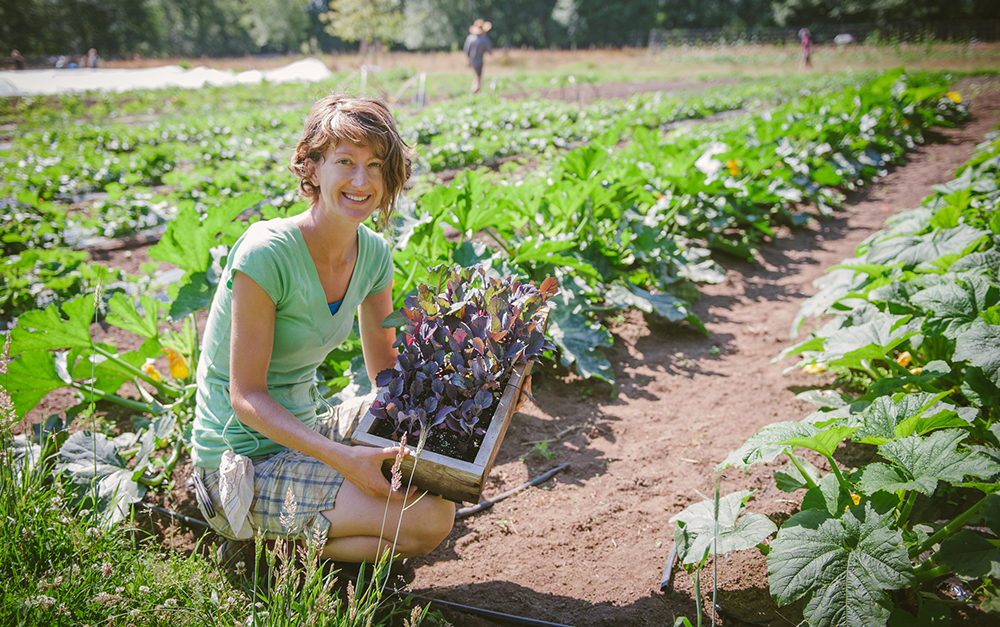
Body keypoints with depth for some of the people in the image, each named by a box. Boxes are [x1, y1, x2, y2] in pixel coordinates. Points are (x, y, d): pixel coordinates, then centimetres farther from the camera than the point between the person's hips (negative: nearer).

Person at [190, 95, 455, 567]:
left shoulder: (373, 254, 0)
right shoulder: (266, 254, -22)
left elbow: (387, 372, 7)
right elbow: (246, 396, -20)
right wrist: (340, 458, -30)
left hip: (304, 430, 8)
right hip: (244, 466, -8)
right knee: (429, 519, -18)